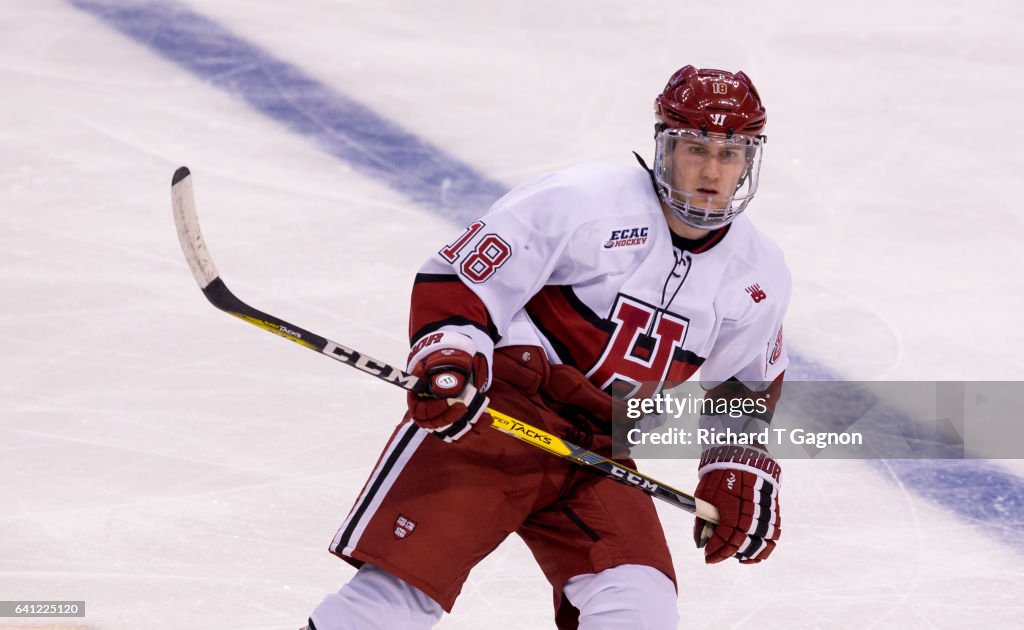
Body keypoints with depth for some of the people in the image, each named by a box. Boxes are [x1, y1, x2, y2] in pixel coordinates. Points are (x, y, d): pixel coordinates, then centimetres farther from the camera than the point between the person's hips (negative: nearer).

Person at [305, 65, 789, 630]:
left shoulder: (758, 279, 5)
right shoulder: (582, 201, -14)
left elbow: (749, 386, 24)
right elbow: (454, 281, -11)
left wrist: (740, 474, 11)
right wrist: (447, 360, -27)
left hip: (598, 457, 5)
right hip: (491, 413, -5)